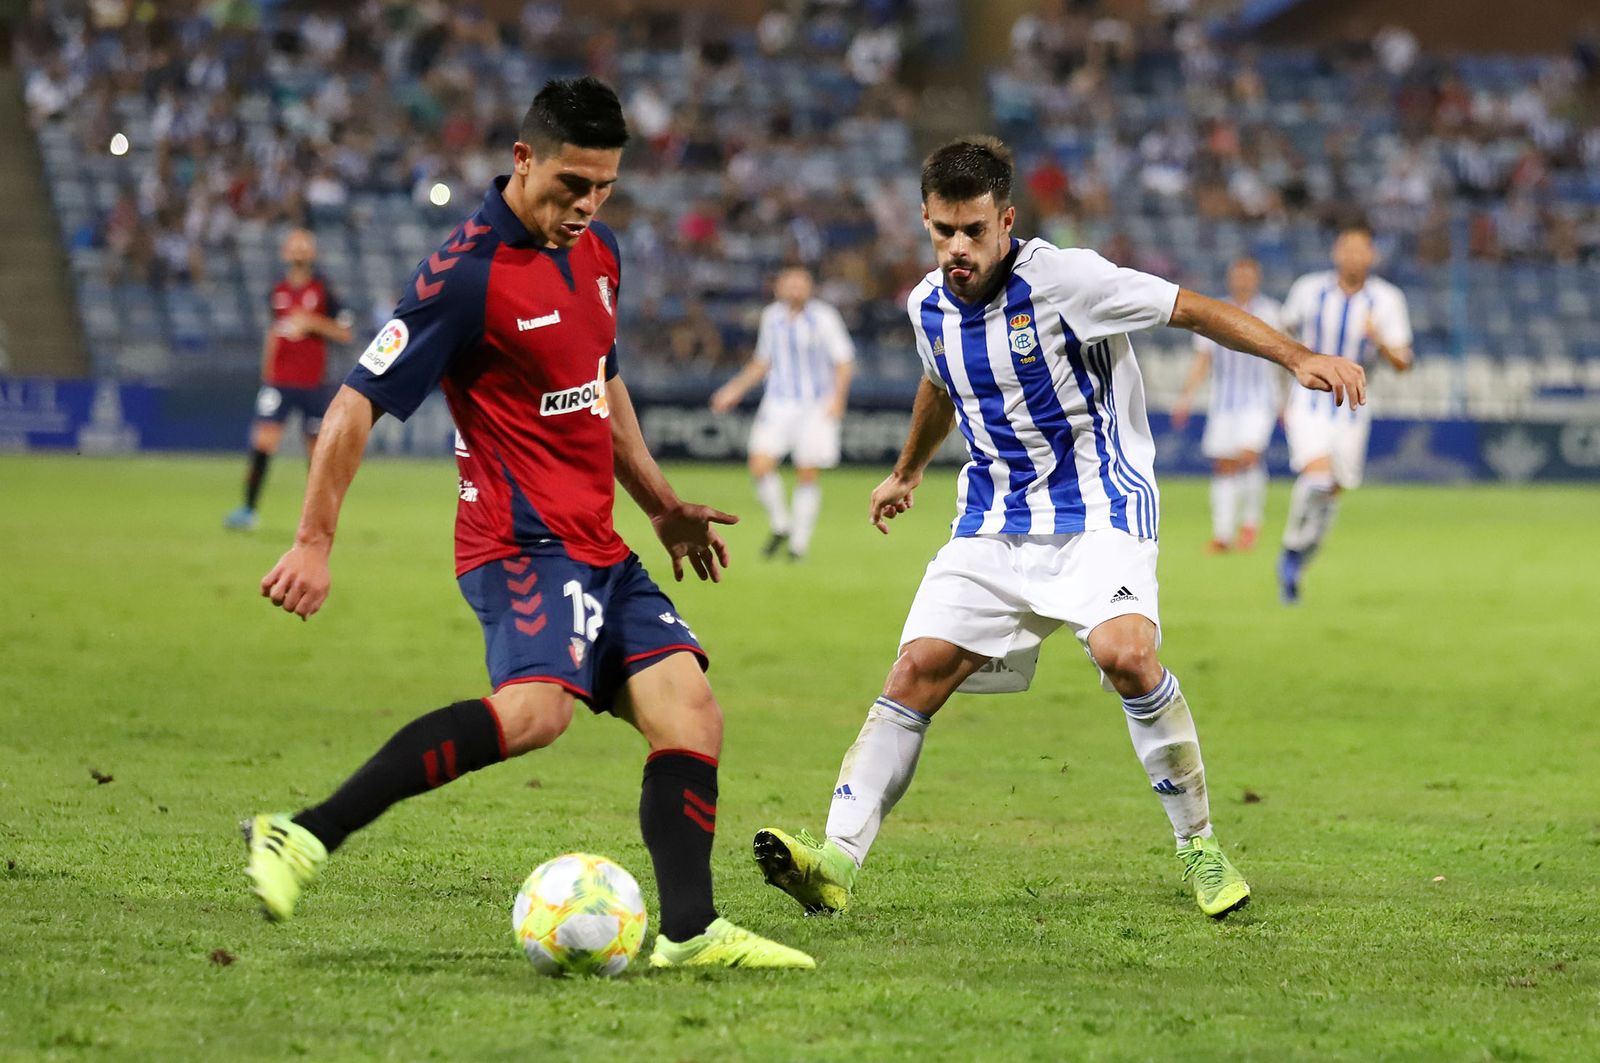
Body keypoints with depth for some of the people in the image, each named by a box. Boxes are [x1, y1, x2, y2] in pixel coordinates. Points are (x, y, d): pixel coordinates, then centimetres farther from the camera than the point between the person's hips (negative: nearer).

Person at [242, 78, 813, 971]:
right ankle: (304, 838, -33)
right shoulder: (467, 276, -14)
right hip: (526, 543, -9)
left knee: (691, 716, -2)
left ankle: (690, 931, -4)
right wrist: (315, 543, -15)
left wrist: (663, 506, 29)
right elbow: (358, 403, -12)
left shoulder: (598, 253, 14)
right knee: (537, 708, -32)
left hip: (599, 549, 9)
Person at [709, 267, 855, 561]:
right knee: (760, 465, -13)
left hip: (816, 406, -3)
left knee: (808, 475, -2)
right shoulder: (771, 317, 8)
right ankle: (779, 526, 9)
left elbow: (844, 360, -4)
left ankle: (799, 543, 10)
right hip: (778, 403, 3)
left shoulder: (824, 318, -5)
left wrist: (838, 396, -19)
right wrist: (736, 389, 16)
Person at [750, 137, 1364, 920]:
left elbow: (1192, 310, -11)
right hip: (993, 523, 5)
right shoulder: (929, 306, 4)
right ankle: (835, 863, -11)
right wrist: (908, 472, 44)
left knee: (1125, 654, -28)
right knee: (917, 670, -9)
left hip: (1098, 511, -5)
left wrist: (1298, 358, -22)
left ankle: (1199, 847, -10)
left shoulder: (1062, 280, -16)